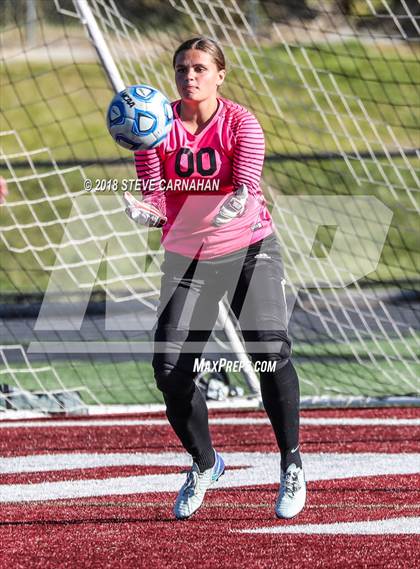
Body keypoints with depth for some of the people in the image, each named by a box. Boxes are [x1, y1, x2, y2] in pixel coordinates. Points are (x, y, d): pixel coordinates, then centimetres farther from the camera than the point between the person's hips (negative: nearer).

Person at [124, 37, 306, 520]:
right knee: (169, 369, -8)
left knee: (270, 352, -22)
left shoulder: (241, 123, -9)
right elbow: (158, 198, -11)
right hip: (186, 259, 3)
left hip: (249, 251, -3)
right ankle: (204, 464, 16)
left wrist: (237, 203, -46)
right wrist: (144, 210, -34)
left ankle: (291, 465, -7)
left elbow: (248, 187, -23)